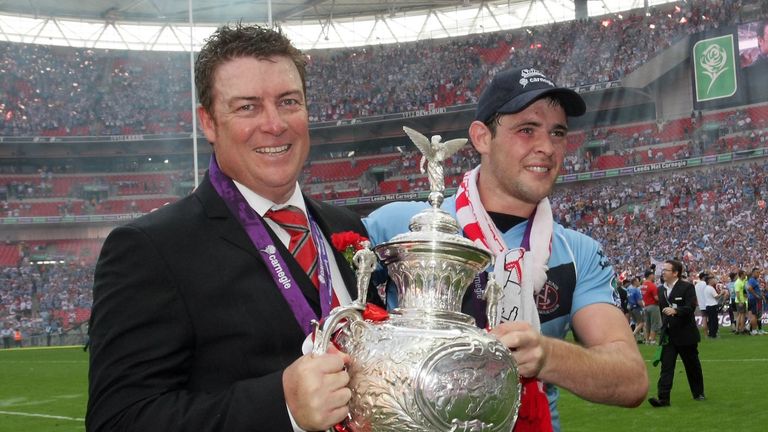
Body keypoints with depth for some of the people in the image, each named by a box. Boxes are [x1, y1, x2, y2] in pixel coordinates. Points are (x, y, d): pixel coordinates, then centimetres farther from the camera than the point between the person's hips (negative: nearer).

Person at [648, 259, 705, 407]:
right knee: (666, 366, -6)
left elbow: (691, 307, -20)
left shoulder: (687, 287, -9)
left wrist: (675, 310, -36)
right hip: (668, 335, 4)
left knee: (692, 365, 11)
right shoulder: (661, 290, 9)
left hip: (686, 334, -4)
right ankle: (663, 397, -12)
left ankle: (698, 393, 28)